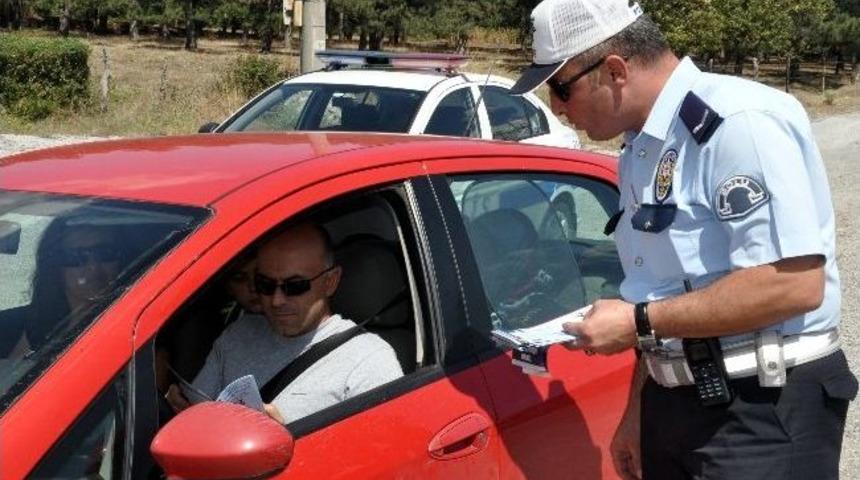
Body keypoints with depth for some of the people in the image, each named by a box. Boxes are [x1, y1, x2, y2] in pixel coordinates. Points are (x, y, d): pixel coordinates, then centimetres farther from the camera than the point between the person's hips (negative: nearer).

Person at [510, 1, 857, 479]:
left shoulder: (738, 122, -19)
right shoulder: (642, 151, 9)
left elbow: (796, 285, -26)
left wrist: (639, 322, -20)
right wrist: (640, 411, 18)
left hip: (765, 411, -8)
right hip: (676, 402, 8)